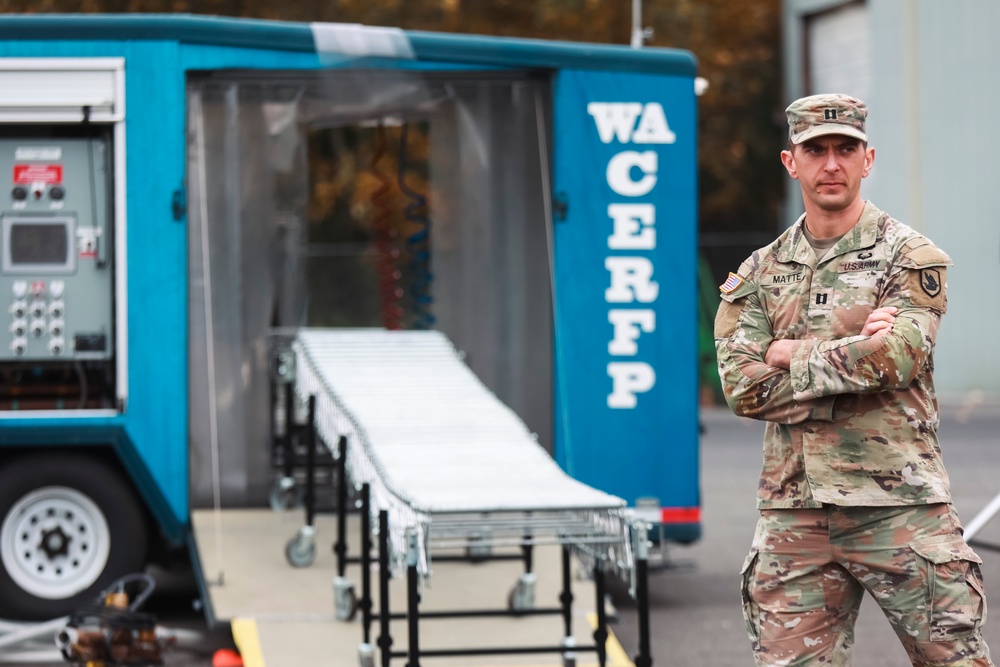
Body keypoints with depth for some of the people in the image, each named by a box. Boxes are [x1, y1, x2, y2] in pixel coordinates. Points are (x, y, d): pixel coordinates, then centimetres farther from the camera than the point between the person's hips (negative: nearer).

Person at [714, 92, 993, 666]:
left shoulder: (911, 259, 2)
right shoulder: (760, 275, 12)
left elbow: (895, 357, -15)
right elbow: (742, 389, -1)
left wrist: (791, 354, -5)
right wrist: (854, 355, -7)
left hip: (900, 505, -3)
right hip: (793, 514, 3)